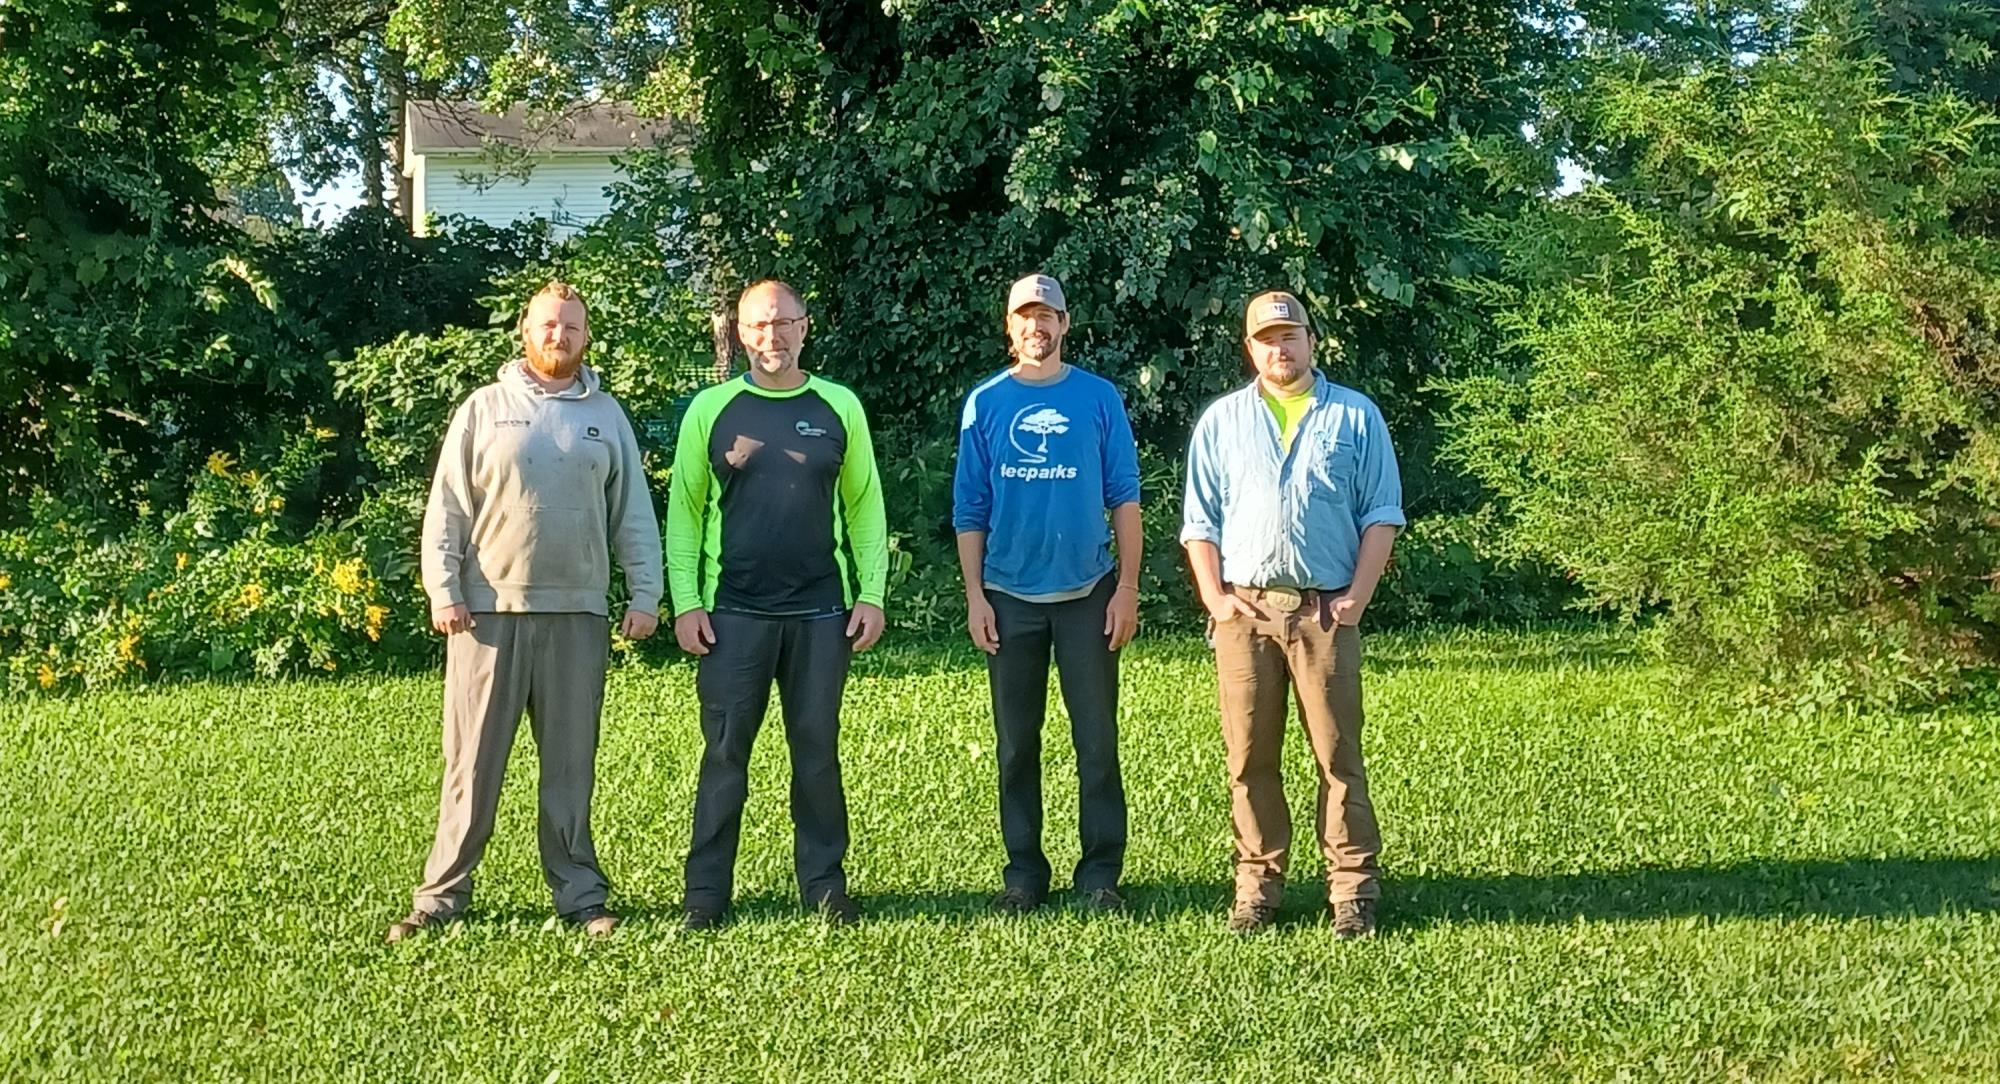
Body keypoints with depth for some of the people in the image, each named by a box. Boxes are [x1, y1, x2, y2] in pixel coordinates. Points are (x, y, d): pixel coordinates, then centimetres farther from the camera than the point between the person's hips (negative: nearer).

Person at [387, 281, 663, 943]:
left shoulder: (606, 415, 11)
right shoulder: (485, 409, 6)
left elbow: (634, 515, 11)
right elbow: (446, 509, 4)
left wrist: (645, 595, 4)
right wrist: (443, 590, -5)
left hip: (578, 615, 2)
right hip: (489, 611, -1)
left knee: (571, 763, 7)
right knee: (473, 761, 0)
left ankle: (579, 894, 14)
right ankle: (442, 895, 5)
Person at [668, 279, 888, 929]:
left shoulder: (839, 408, 7)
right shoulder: (711, 409, 4)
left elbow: (865, 507, 9)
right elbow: (684, 510, 4)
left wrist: (871, 594, 1)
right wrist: (684, 601, -4)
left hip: (821, 611, 1)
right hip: (732, 612, -1)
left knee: (817, 751, 6)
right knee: (726, 752, 1)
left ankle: (825, 886, 14)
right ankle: (706, 894, 6)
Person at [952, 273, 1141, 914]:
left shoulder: (1098, 398, 2)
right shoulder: (985, 403, 5)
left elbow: (1125, 498, 3)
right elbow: (970, 509, 6)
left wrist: (1127, 588, -4)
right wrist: (975, 597, -1)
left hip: (1088, 592, -1)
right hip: (1010, 595, 1)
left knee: (1097, 738, -1)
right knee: (1018, 741, 6)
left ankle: (1100, 873, 7)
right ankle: (1023, 874, 15)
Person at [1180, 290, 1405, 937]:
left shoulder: (1355, 416, 10)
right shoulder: (1221, 421, 13)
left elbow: (1381, 514, 6)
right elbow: (1200, 521, 12)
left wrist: (1357, 596, -4)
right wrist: (1214, 598, -1)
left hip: (1325, 611, -2)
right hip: (1245, 611, 2)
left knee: (1338, 755, -3)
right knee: (1249, 758, 3)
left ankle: (1353, 891, 0)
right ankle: (1257, 885, 10)